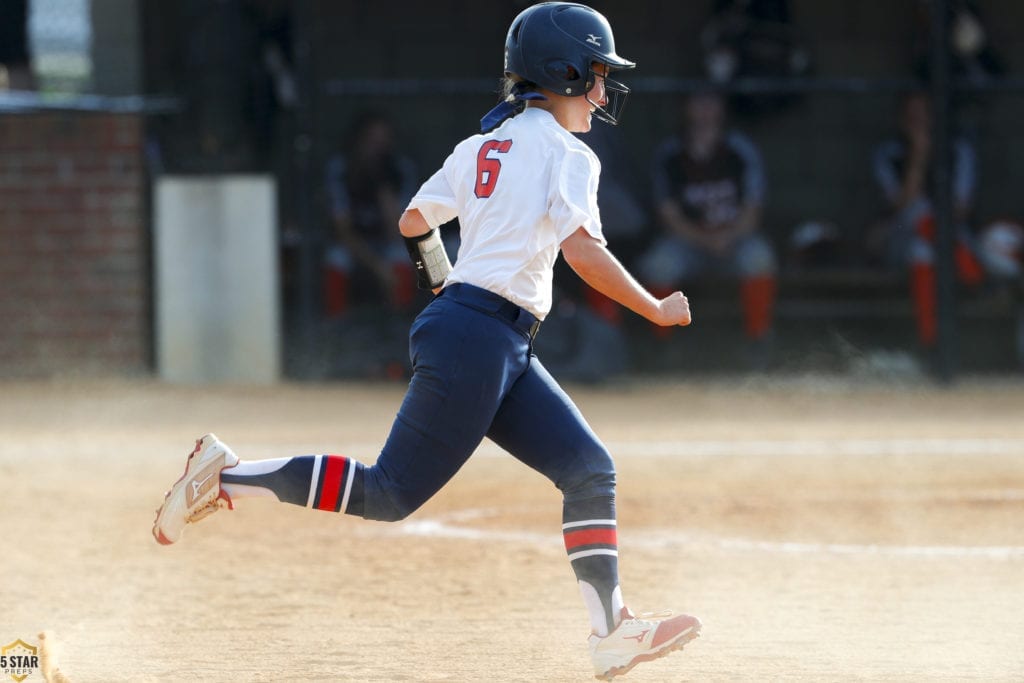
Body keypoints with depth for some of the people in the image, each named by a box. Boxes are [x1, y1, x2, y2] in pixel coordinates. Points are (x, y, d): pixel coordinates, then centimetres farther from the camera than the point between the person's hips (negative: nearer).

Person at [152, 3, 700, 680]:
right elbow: (583, 252, -20)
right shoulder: (567, 155, -8)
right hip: (479, 339, -10)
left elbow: (414, 223, 24)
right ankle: (229, 473, -7)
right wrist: (657, 311, -9)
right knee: (389, 494, -10)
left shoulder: (480, 148, 17)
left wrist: (444, 281, 42)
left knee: (590, 470, 6)